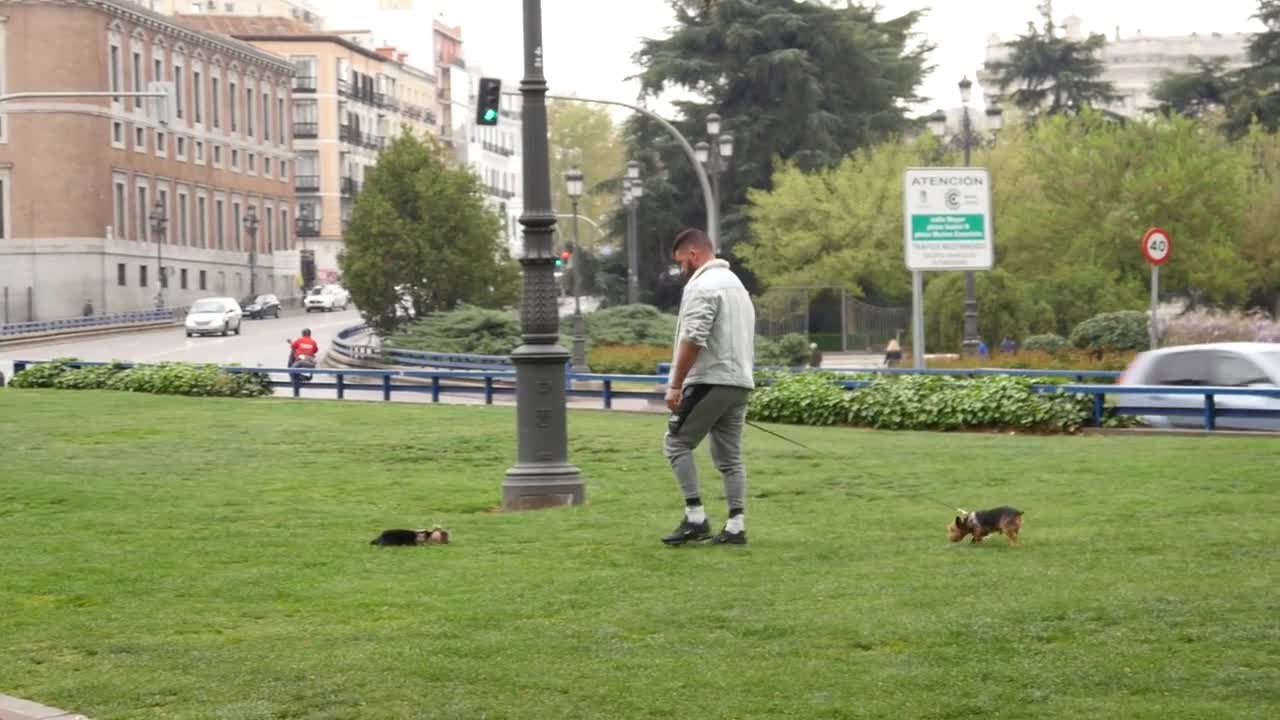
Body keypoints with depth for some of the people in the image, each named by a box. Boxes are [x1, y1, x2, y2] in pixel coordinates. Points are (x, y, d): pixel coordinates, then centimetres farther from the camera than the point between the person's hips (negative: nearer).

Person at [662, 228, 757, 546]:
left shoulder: (702, 286, -11)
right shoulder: (735, 283, 21)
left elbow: (693, 340, -20)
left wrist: (675, 385, -17)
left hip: (710, 382, -9)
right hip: (740, 382, 9)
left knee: (677, 443, 0)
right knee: (730, 455, 9)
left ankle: (696, 518, -6)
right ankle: (736, 526, 4)